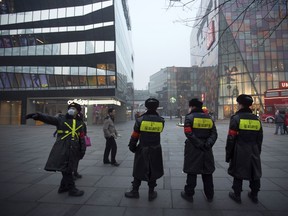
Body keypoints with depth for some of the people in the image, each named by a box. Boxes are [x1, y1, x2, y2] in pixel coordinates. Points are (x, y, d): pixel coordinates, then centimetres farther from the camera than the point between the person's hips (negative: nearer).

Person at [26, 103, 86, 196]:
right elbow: (48, 118, -14)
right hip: (61, 148, -4)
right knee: (66, 169, -2)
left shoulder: (79, 123, 11)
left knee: (67, 169, 14)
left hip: (74, 149, 4)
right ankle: (72, 189, 11)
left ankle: (63, 187, 33)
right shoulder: (61, 119, 2)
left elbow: (82, 138, 12)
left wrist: (83, 150, 9)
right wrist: (38, 115, -32)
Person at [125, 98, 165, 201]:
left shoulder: (140, 119, -12)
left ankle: (135, 191, 28)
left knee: (139, 170, 14)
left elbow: (135, 135, -7)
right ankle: (151, 193, 26)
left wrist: (132, 146, 8)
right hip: (155, 150, 1)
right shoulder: (161, 120, -8)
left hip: (142, 149, -1)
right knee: (153, 171, 14)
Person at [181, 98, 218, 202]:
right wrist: (208, 144, -10)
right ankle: (209, 195, 29)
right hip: (206, 150, 5)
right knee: (207, 172, 16)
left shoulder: (189, 117, -7)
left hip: (193, 149, -4)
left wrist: (199, 144, -16)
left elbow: (189, 133, -18)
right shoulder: (209, 118, 9)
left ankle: (189, 194, 19)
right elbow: (214, 133, 0)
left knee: (192, 172, 7)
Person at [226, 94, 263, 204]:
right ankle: (254, 195, 32)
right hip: (254, 151, 5)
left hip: (240, 152, -5)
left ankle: (237, 195, 20)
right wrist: (257, 151, 22)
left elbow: (231, 138, -13)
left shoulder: (236, 118, -12)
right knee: (255, 173, 17)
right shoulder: (256, 119, 5)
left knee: (238, 174, 7)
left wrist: (228, 153, -4)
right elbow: (260, 138, 11)